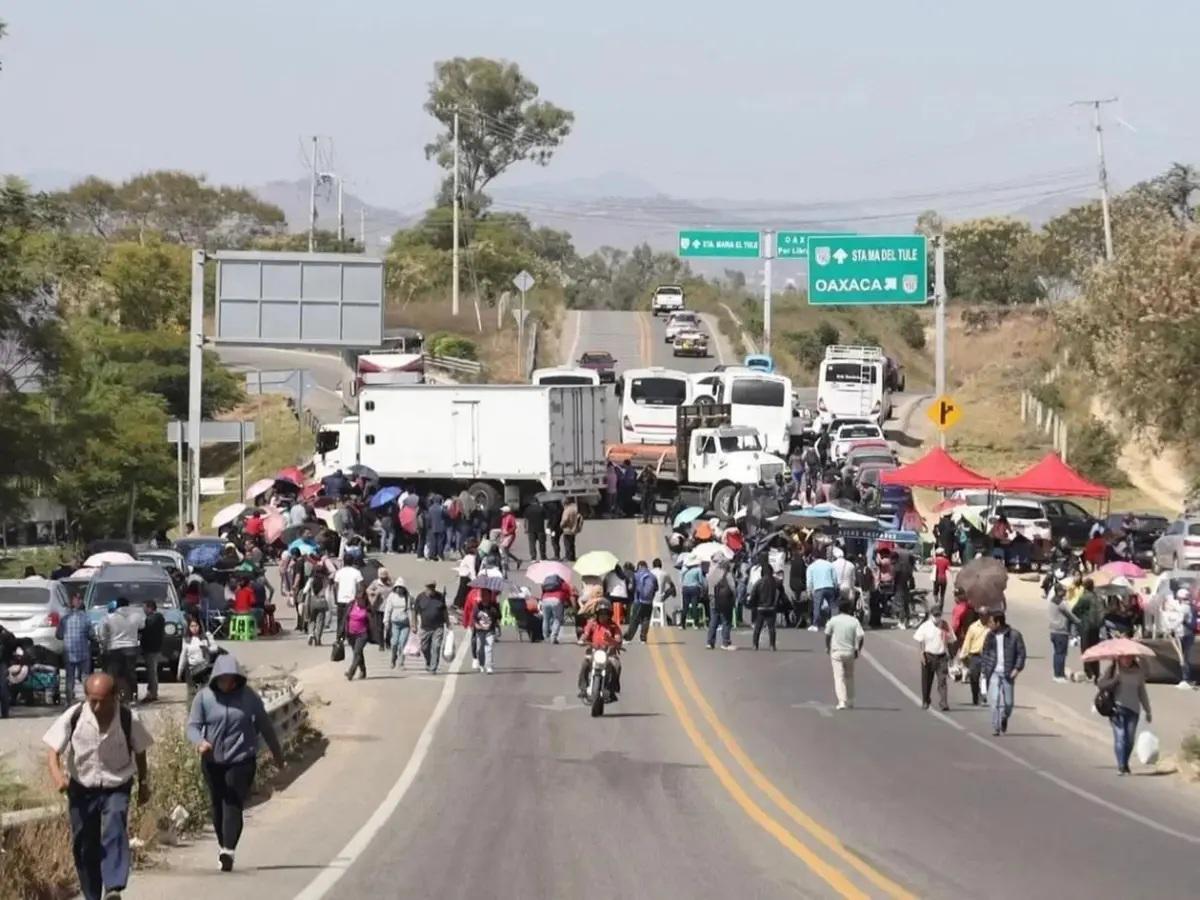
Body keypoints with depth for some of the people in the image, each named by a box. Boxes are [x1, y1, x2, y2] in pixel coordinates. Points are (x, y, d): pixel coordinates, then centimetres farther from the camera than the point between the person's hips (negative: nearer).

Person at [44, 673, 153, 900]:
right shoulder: (73, 717, -13)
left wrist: (144, 783, 13)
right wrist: (57, 774, -29)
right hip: (82, 789, 2)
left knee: (114, 832, -25)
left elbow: (139, 751, 5)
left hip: (116, 787, -2)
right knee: (84, 846, 5)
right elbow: (53, 751, -9)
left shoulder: (129, 719, -12)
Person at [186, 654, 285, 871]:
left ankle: (228, 850, -23)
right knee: (217, 804, 12)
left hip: (241, 759, -2)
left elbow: (265, 726, 9)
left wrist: (278, 754, 16)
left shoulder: (248, 697, 0)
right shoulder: (204, 697, 1)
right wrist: (199, 742, -24)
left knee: (233, 804, -14)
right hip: (212, 761, 2)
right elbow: (193, 725, -1)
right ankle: (222, 845, 30)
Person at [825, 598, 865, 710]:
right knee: (849, 677, 18)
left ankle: (842, 701, -20)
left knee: (839, 677, -5)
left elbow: (827, 635, 2)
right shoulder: (854, 621, -3)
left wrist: (827, 647, 18)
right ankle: (850, 702, 25)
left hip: (836, 652, -2)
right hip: (850, 652, 2)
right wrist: (858, 650, 2)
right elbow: (861, 637, -11)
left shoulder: (833, 620, -4)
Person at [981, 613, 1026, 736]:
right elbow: (984, 653, 13)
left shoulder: (1014, 635, -3)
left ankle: (1004, 718, 34)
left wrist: (1017, 668, -12)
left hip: (1008, 673, -2)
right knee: (995, 701, -9)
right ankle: (996, 727, -5)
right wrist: (983, 670, 4)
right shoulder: (990, 636, 7)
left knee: (1008, 702, 3)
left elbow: (1021, 653, -1)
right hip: (994, 673, 2)